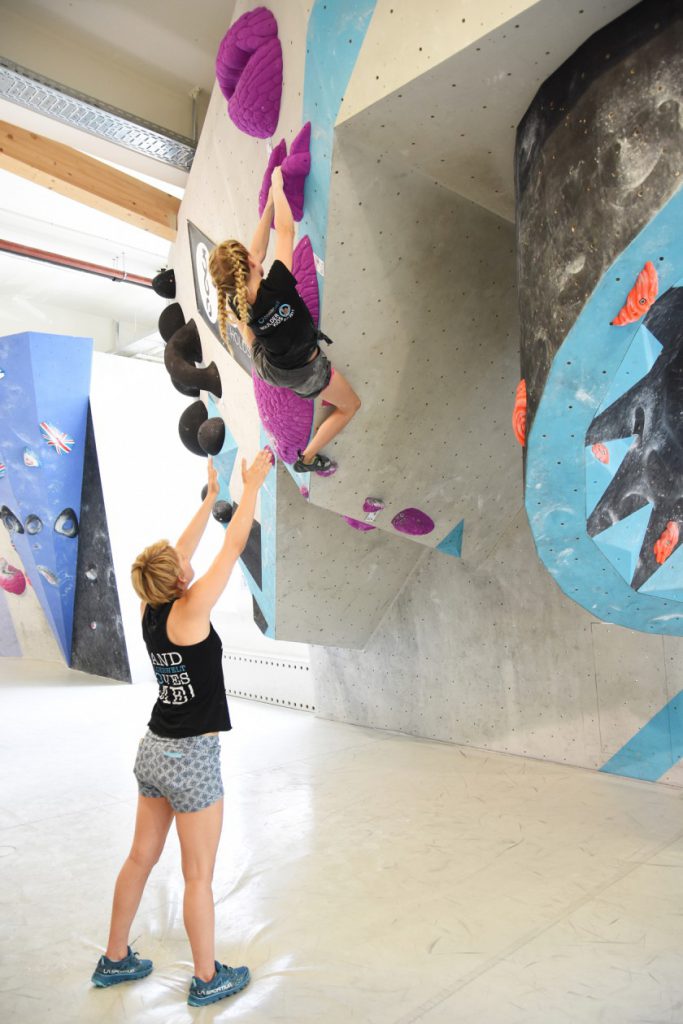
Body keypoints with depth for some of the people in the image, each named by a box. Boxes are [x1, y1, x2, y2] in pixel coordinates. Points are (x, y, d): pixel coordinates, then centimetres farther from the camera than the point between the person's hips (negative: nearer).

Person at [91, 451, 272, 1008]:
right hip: (191, 758, -8)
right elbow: (233, 548, -18)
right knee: (199, 876, 9)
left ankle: (115, 959, 40)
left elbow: (182, 550, 9)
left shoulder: (150, 610, -2)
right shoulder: (188, 613, -21)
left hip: (154, 749, 8)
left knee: (142, 857, 23)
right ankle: (207, 979, 28)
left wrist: (211, 497, 15)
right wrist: (252, 486, -9)